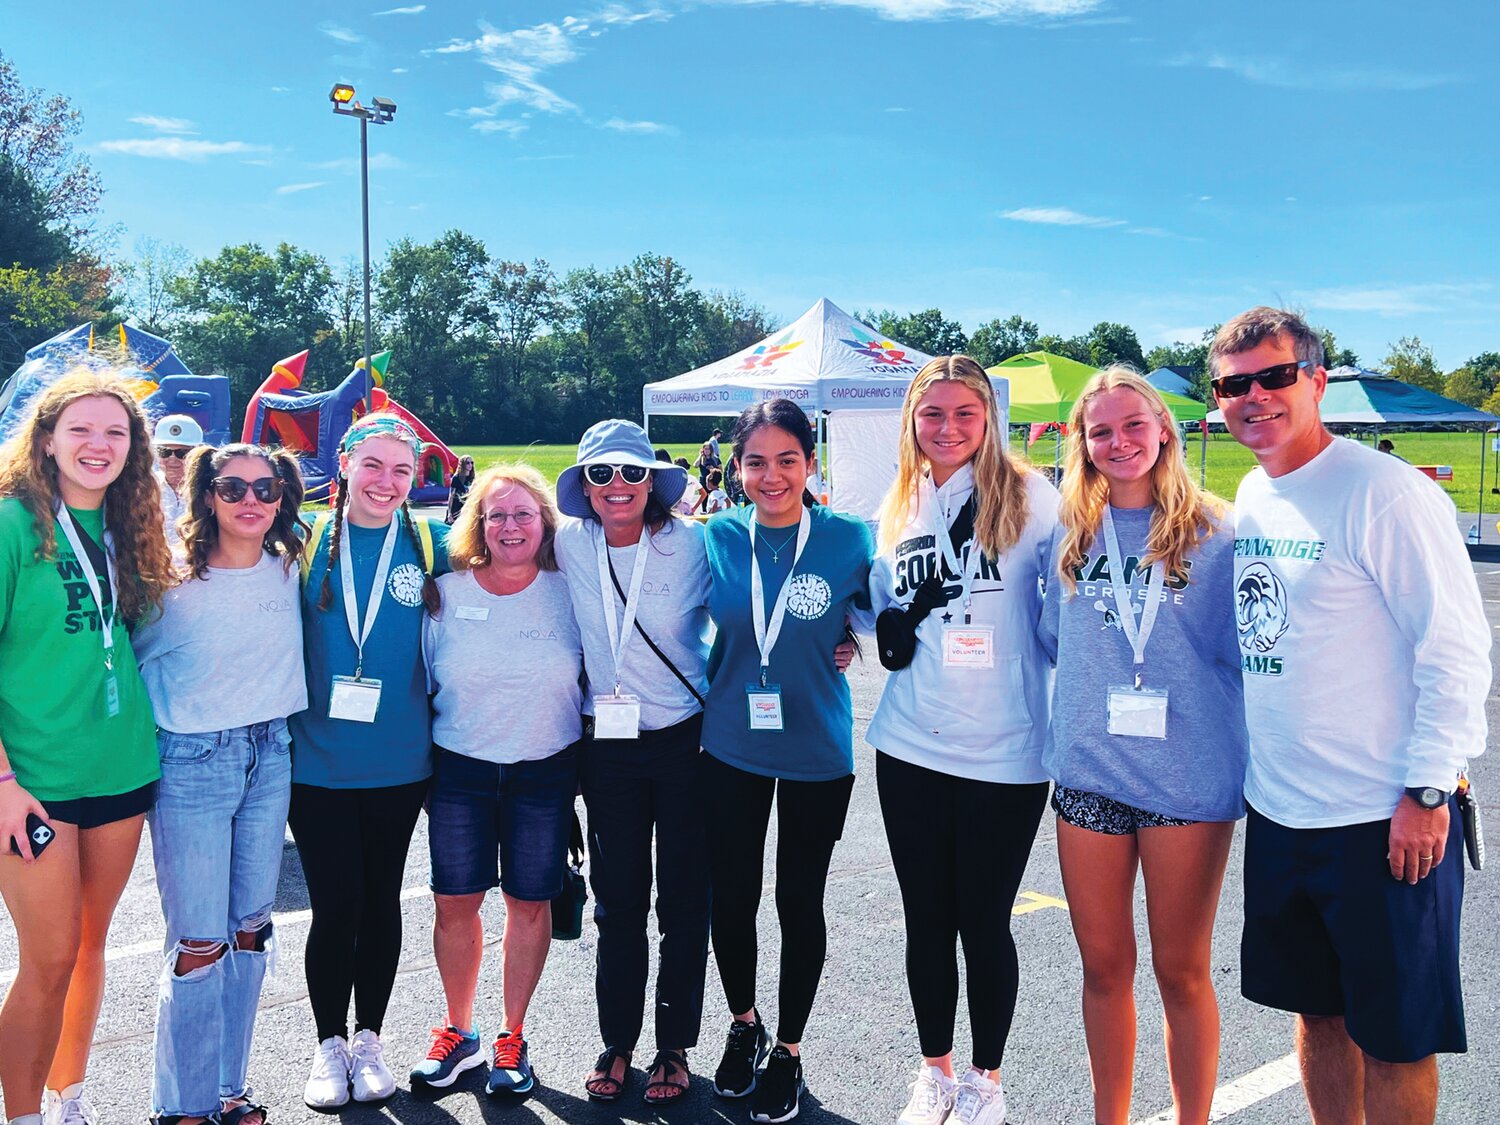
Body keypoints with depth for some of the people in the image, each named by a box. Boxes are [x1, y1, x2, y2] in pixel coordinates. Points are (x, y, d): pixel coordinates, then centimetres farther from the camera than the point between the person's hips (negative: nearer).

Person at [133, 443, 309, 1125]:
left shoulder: (288, 570, 2)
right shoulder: (175, 582, -9)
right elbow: (132, 660, 1)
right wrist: (155, 739, 0)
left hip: (272, 759, 5)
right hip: (193, 764, -4)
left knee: (251, 931, 10)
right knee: (199, 945, -3)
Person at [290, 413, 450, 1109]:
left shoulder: (429, 545, -1)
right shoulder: (308, 542, -1)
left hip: (399, 762, 1)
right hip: (316, 760, -1)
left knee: (381, 900, 12)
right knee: (335, 903, 2)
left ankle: (368, 1039, 29)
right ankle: (329, 1045, 23)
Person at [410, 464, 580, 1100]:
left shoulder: (568, 592, -4)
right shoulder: (446, 592, -2)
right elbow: (420, 681, 6)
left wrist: (588, 761, 4)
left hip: (546, 772, -1)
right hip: (460, 769, 1)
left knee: (529, 903, 8)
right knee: (454, 902, 7)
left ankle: (512, 1038, 26)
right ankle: (457, 1034, 27)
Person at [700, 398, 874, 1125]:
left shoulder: (848, 540, -10)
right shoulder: (717, 538, -4)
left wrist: (836, 644, -7)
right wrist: (715, 687, 5)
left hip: (817, 752, -1)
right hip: (731, 747, 2)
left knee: (799, 901, 10)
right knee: (730, 897, 9)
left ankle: (788, 1051, 29)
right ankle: (742, 1026, 36)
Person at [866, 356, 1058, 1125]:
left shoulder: (1028, 496, -5)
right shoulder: (899, 508, 8)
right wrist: (893, 628, -1)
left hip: (1005, 753, -3)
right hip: (911, 748, 4)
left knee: (984, 923, 7)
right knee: (927, 919, 13)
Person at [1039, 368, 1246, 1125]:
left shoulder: (1214, 534, -2)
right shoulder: (1071, 536, 6)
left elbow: (1243, 649, 1)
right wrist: (1089, 702, 8)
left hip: (1189, 776, -3)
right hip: (1089, 772, 3)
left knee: (1182, 970, 9)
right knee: (1103, 965, 12)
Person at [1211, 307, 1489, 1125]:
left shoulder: (1384, 493, -14)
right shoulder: (1250, 498, 8)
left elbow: (1456, 649, -15)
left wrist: (1427, 789, -17)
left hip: (1384, 820, -7)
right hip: (1278, 812, 7)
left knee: (1392, 1035, 6)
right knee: (1317, 1010, 19)